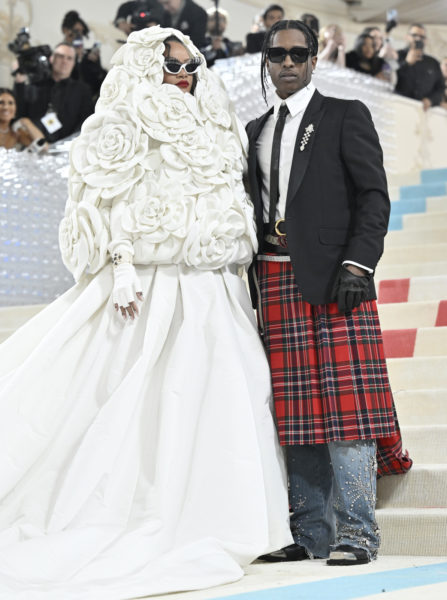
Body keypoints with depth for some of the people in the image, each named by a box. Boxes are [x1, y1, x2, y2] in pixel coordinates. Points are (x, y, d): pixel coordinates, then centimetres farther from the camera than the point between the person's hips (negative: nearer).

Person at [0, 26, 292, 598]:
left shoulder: (210, 135, 19)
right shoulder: (123, 130, 0)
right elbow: (113, 209, -8)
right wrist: (122, 272, -18)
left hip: (212, 292, 6)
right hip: (149, 285, -6)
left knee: (223, 398, 0)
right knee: (146, 404, -6)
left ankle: (210, 524, 7)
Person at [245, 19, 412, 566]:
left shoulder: (345, 116, 7)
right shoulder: (254, 132, 22)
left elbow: (374, 195, -1)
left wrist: (357, 264, -13)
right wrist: (251, 283, 11)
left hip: (332, 276, -5)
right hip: (275, 282, 5)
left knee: (345, 405, -9)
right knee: (295, 413, 4)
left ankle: (355, 533, -4)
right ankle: (310, 534, 9)